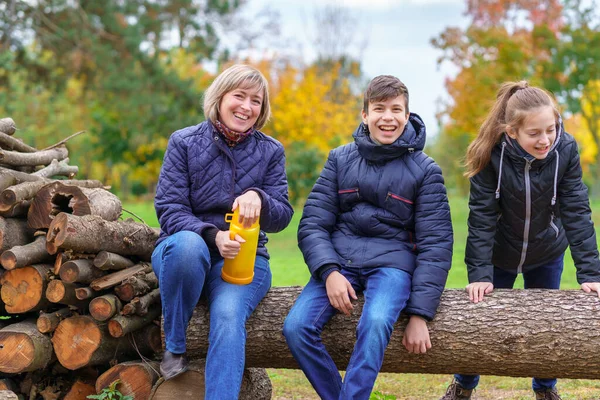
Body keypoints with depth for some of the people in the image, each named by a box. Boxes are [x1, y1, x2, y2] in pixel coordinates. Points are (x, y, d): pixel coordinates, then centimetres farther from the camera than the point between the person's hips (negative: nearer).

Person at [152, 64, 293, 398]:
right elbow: (169, 210, -6)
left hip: (243, 257, 1)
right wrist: (213, 235, -26)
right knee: (187, 243, -38)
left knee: (229, 316, -32)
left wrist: (258, 197, -23)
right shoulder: (184, 142, 0)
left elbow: (282, 217, 2)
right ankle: (175, 349, -19)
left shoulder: (271, 151, 6)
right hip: (188, 250, -1)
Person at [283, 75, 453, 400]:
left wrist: (420, 314, -11)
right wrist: (329, 272, -17)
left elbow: (435, 245, -2)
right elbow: (312, 224, 3)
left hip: (391, 261, -2)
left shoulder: (425, 170, 2)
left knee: (375, 324, -35)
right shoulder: (340, 159, 8)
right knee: (296, 327, -23)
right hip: (339, 260, 2)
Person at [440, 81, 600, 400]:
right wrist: (479, 273, -30)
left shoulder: (565, 150, -22)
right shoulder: (493, 155, -27)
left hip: (547, 255, 1)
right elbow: (482, 217, -24)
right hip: (499, 255, -1)